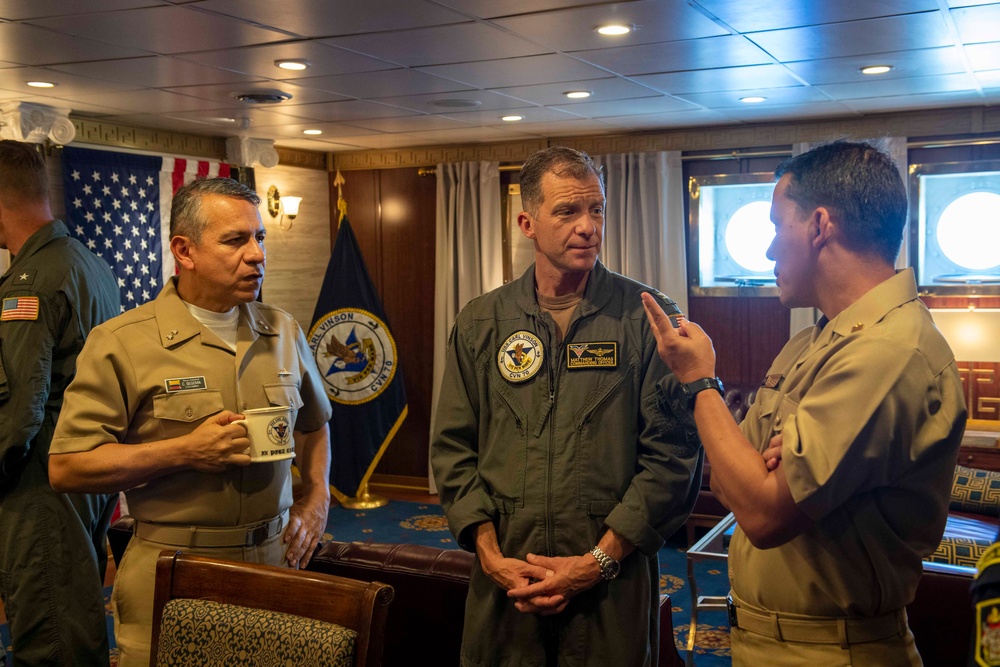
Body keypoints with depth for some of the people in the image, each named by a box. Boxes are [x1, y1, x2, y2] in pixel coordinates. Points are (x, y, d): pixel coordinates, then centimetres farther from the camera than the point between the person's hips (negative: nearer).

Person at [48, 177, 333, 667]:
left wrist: (316, 500, 7)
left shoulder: (284, 332, 6)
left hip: (274, 558, 4)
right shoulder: (121, 343, -9)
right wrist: (185, 451, -19)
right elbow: (66, 466, -12)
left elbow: (313, 425, 22)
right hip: (171, 576, -4)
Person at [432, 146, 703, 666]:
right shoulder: (480, 323, 3)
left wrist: (599, 560, -12)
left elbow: (671, 457, -9)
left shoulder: (649, 319, -5)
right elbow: (453, 449, 4)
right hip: (504, 584, 2)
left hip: (613, 586, -2)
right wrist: (490, 555, -6)